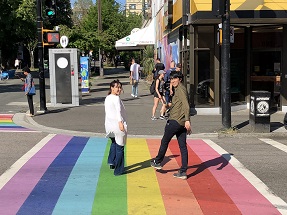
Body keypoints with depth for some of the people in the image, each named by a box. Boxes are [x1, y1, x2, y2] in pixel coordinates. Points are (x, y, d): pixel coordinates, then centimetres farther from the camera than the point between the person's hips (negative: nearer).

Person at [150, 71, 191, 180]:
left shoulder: (180, 89, -11)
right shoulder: (179, 89, 20)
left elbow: (186, 105, -23)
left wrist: (187, 120, -33)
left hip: (175, 121, -9)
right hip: (182, 123, 9)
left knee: (164, 141, 10)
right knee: (183, 147, 6)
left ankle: (157, 162, 26)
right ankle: (183, 172, 8)